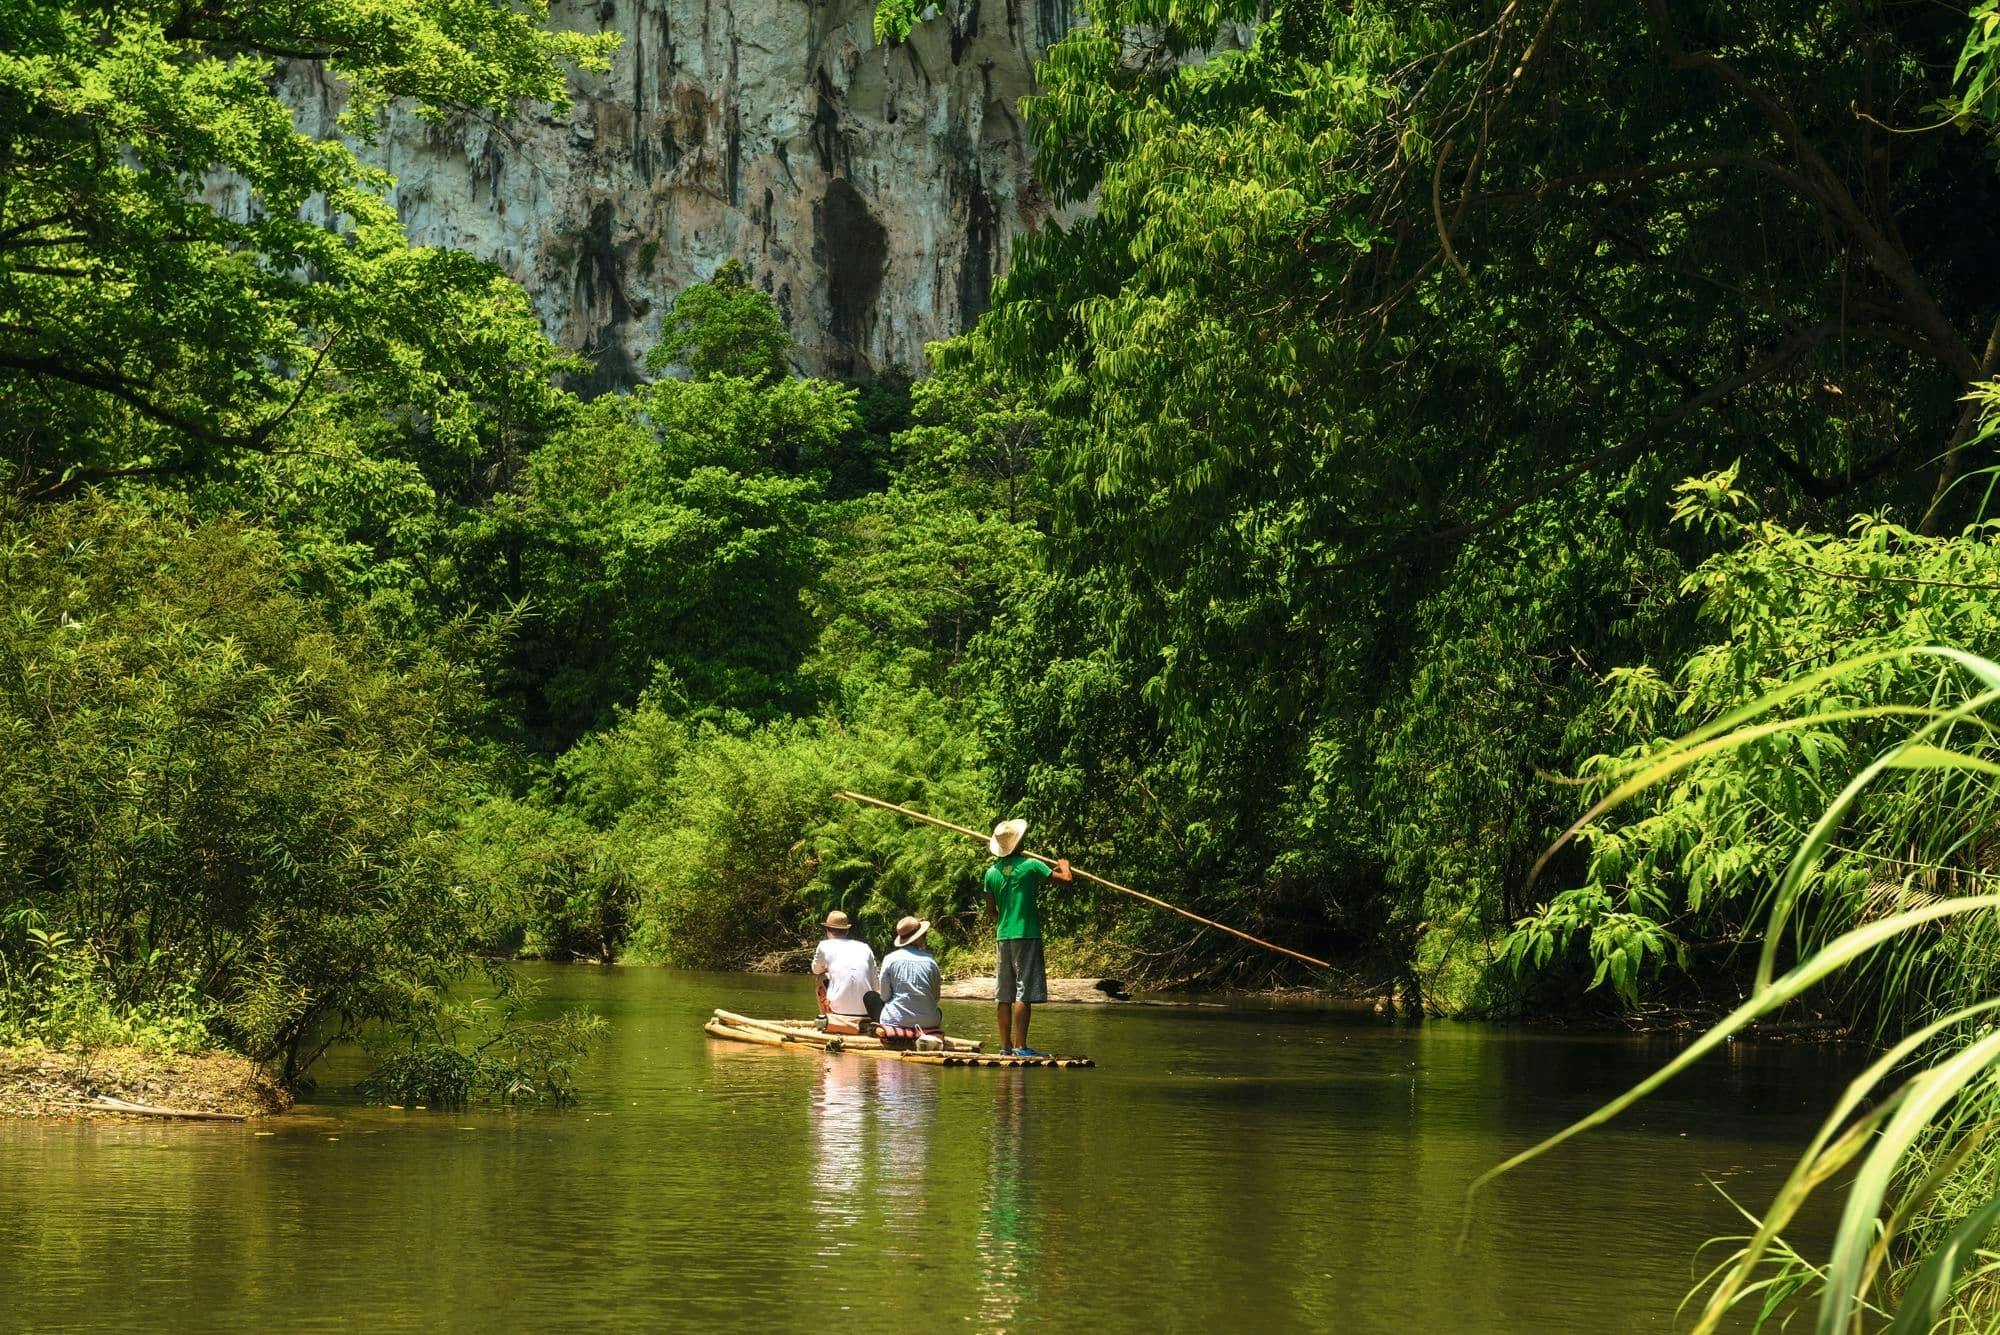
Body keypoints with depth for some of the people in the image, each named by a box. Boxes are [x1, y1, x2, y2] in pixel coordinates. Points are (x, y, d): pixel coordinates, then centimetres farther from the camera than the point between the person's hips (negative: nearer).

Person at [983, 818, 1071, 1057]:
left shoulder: (992, 872, 6)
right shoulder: (1031, 866, -8)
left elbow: (991, 909, 13)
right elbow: (1066, 879, -6)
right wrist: (1064, 865, 16)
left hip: (1002, 937, 5)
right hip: (1027, 936, -5)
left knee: (1003, 995, 8)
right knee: (1024, 993, -5)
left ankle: (1005, 1046, 11)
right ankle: (1020, 1046, -8)